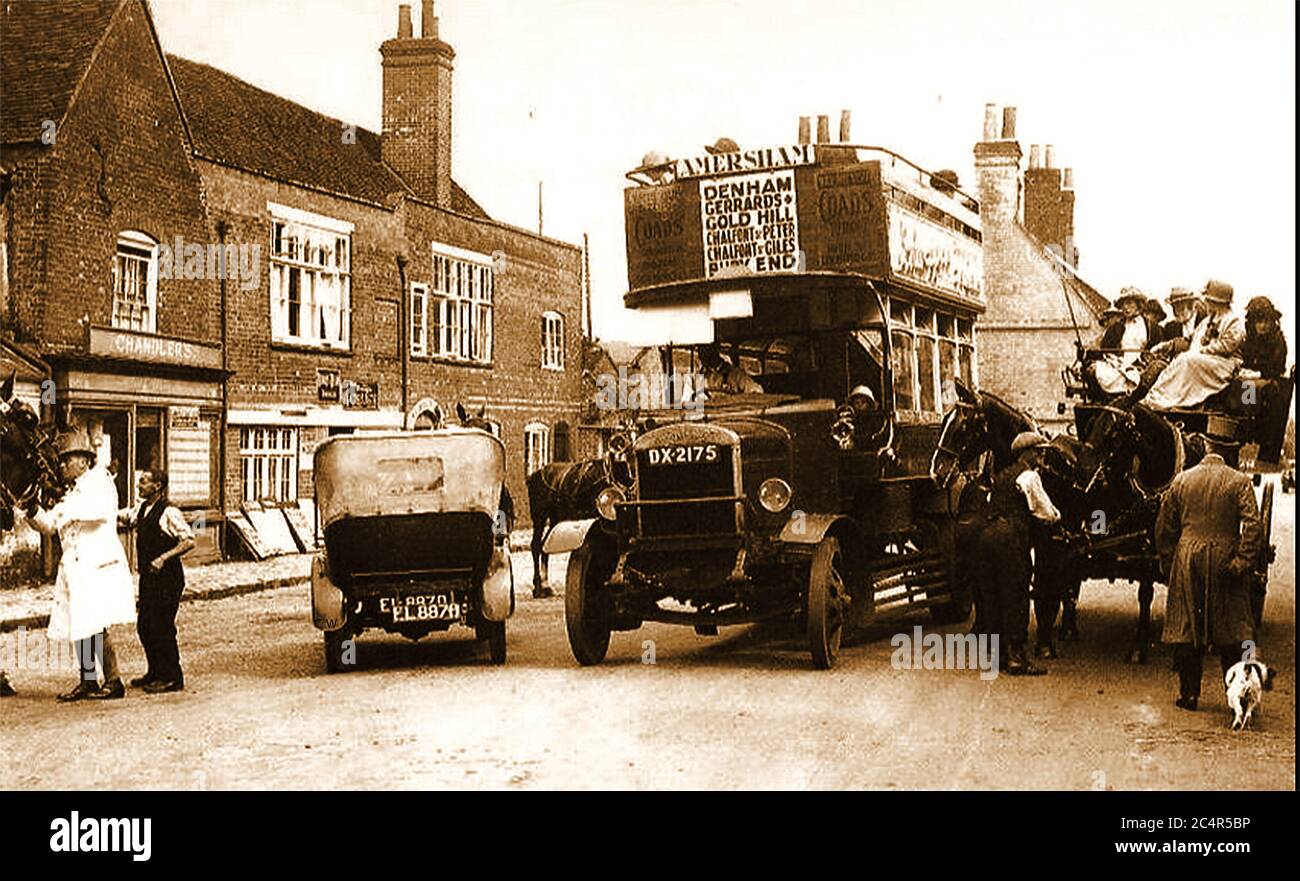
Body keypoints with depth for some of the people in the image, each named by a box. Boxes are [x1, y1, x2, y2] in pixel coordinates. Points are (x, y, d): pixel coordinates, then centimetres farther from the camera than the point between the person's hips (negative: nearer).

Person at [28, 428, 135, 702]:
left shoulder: (100, 482, -3)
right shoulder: (73, 492, 22)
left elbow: (103, 510, -24)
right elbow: (50, 525, 19)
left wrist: (68, 508, -23)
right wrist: (35, 511, 0)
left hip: (98, 566, -8)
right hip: (74, 568, 8)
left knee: (96, 626, -11)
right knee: (78, 627, 8)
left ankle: (113, 681, -4)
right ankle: (88, 682, 14)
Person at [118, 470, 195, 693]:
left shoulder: (169, 512, -13)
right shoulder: (142, 510, 12)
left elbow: (189, 540, -17)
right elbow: (119, 516, 14)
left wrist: (164, 558, -24)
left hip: (167, 577, -8)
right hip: (148, 576, 8)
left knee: (162, 627, -5)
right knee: (144, 626, 13)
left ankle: (172, 678, 4)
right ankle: (155, 673, 25)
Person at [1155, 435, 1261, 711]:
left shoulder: (1181, 480, 3)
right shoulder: (1239, 482, -5)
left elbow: (1164, 526, 7)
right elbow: (1252, 526, -14)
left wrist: (1167, 564, 13)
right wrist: (1243, 563, -11)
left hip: (1187, 562, 2)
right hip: (1225, 561, -2)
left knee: (1187, 627, 8)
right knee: (1231, 634, 6)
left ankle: (1188, 693, 11)